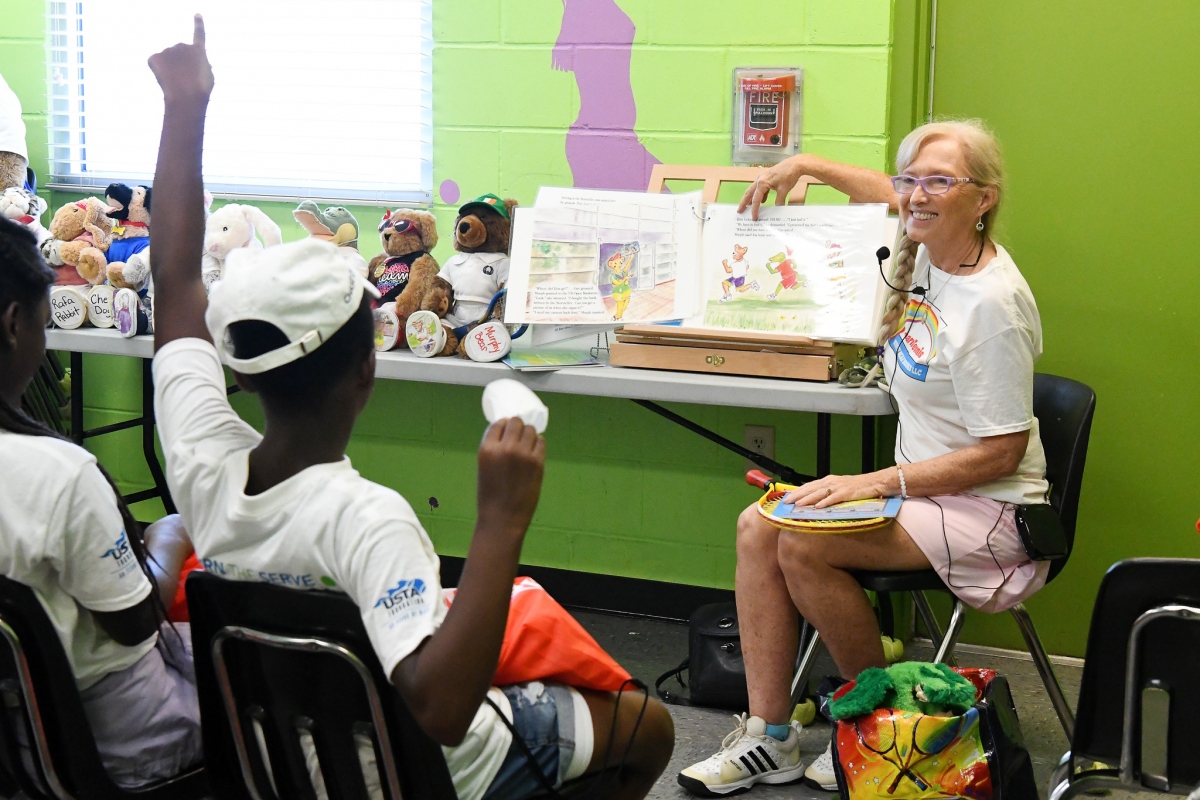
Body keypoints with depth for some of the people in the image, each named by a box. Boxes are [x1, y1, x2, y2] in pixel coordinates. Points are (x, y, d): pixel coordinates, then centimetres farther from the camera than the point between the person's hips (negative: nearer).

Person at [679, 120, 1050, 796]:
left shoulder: (992, 302, -22)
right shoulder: (932, 248, 2)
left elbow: (1000, 454, -21)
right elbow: (884, 194, 28)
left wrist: (876, 484, -25)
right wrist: (804, 165, 21)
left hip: (983, 509, -9)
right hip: (925, 488, 9)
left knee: (804, 543, -26)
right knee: (758, 527, -7)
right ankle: (769, 739, -5)